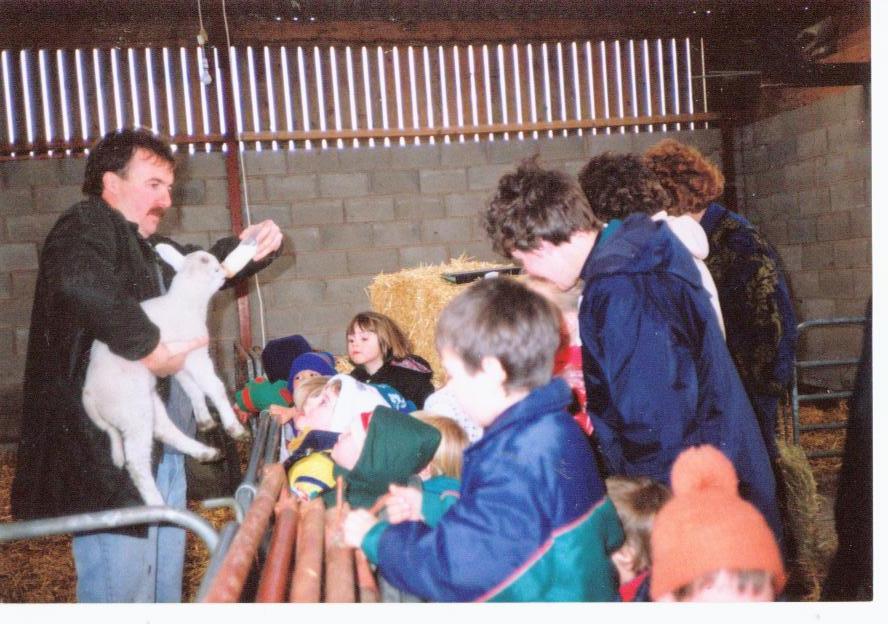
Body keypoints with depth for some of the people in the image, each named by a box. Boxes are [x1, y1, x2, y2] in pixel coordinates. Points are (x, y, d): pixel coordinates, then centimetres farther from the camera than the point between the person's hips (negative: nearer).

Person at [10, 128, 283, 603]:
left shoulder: (149, 248, 19)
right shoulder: (87, 224, -9)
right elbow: (82, 284, -32)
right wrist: (150, 349, -25)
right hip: (109, 448, -9)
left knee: (164, 576, 17)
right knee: (122, 584, -6)